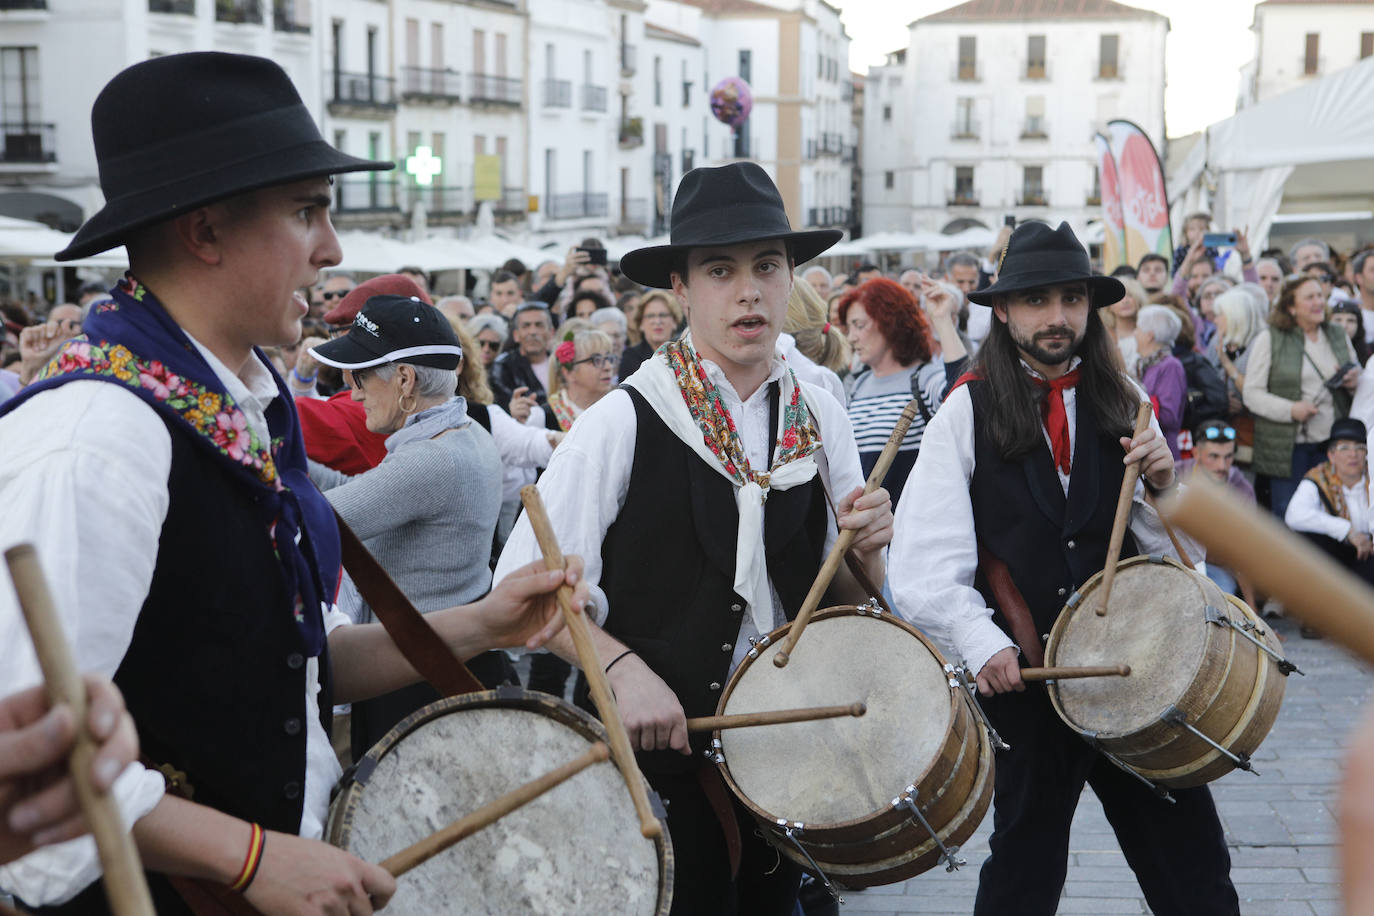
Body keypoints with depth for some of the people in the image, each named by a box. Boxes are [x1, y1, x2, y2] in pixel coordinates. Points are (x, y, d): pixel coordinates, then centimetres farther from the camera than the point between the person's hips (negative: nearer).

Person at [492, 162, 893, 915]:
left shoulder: (820, 419, 1)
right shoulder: (625, 422, -14)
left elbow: (847, 602, 10)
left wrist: (866, 552, -10)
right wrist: (621, 667, -25)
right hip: (659, 746, -5)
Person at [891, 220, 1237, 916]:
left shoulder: (1123, 404, 7)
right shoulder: (967, 412, -4)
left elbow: (1175, 552, 11)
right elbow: (923, 569, -10)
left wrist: (1161, 486, -8)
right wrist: (983, 644, -23)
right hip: (1020, 676, -3)